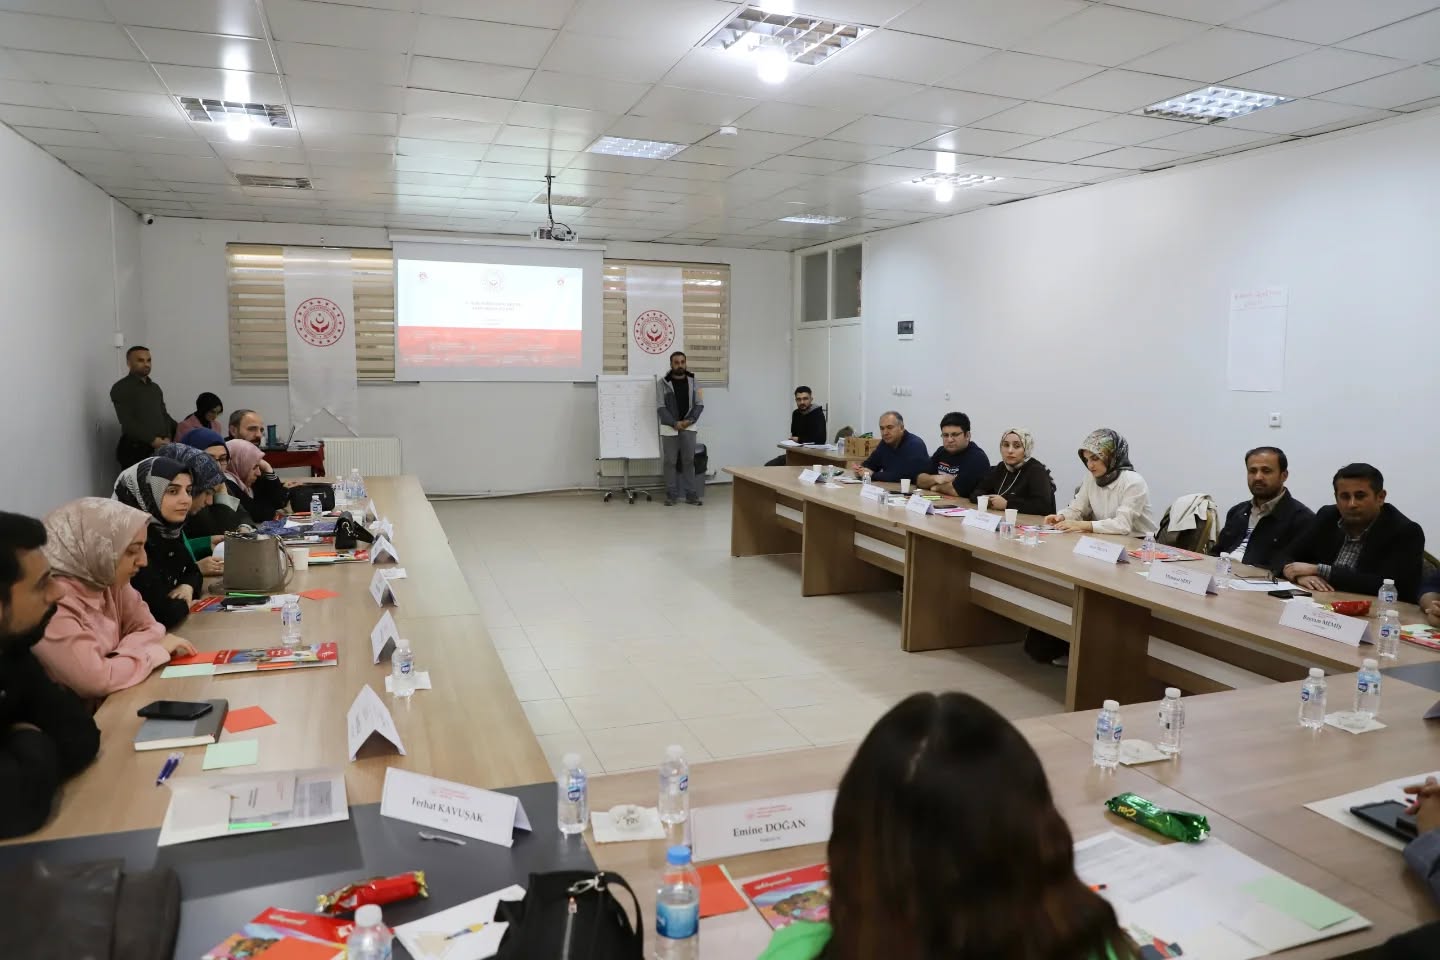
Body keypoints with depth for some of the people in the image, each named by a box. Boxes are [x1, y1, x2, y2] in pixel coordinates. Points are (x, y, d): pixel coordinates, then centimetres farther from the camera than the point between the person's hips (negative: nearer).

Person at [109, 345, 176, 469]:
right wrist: (152, 440, -19)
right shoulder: (121, 388, -1)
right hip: (134, 450, -5)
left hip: (161, 449, 6)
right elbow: (127, 422, -11)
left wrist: (167, 438, -3)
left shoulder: (155, 388, 19)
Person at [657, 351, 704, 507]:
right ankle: (671, 495, 9)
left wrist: (690, 420, -11)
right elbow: (661, 407, -8)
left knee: (689, 461, 3)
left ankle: (691, 495, 8)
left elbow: (699, 404, 3)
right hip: (669, 428, -2)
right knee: (670, 462, 3)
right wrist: (675, 423, -15)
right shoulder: (663, 383, -4)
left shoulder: (693, 381, 4)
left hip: (688, 427, 2)